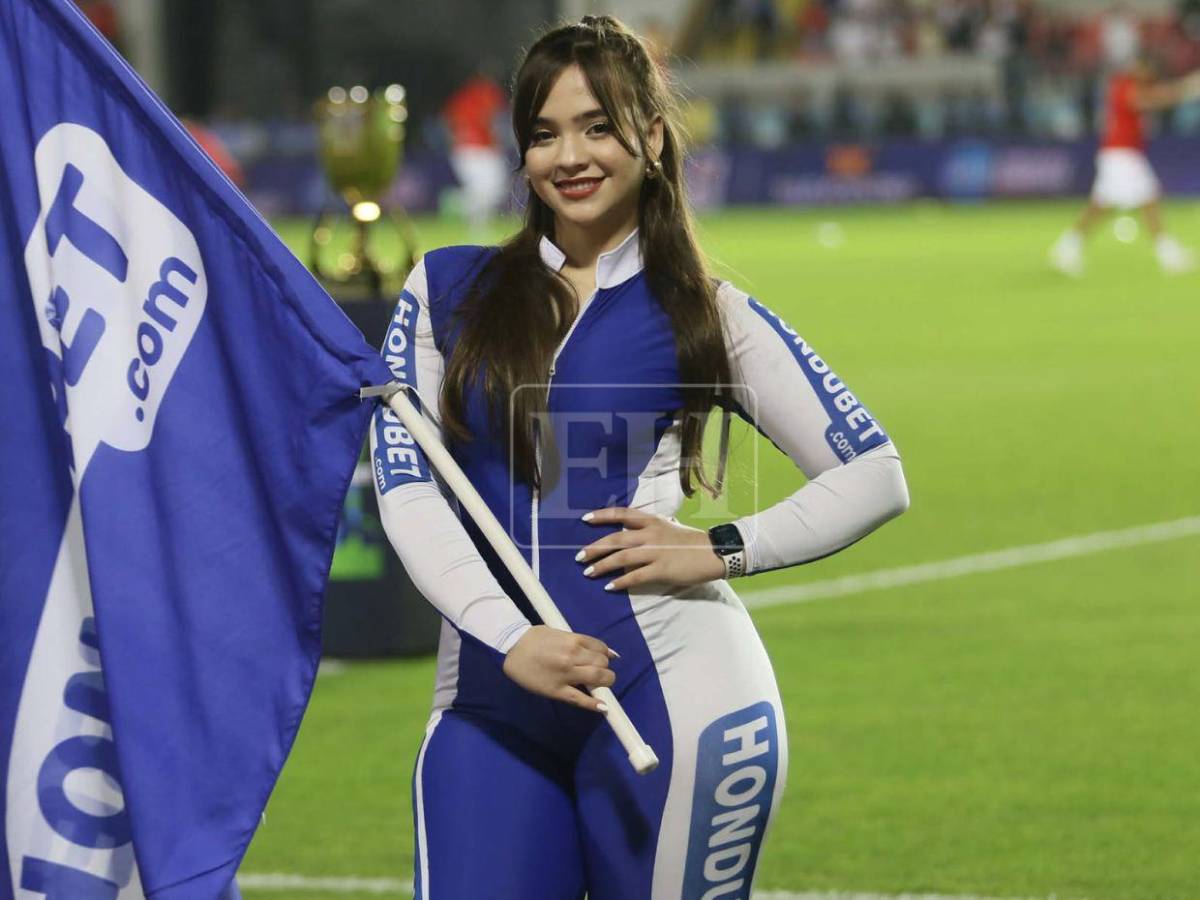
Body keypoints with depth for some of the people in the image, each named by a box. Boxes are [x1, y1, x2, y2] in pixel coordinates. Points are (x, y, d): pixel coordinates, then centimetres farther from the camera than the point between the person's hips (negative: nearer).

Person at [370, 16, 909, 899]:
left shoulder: (704, 314, 7)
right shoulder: (447, 289, 11)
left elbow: (875, 476, 8)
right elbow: (404, 486, 1)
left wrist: (721, 552, -7)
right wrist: (510, 639, -13)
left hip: (670, 691, -2)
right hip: (489, 703, 2)